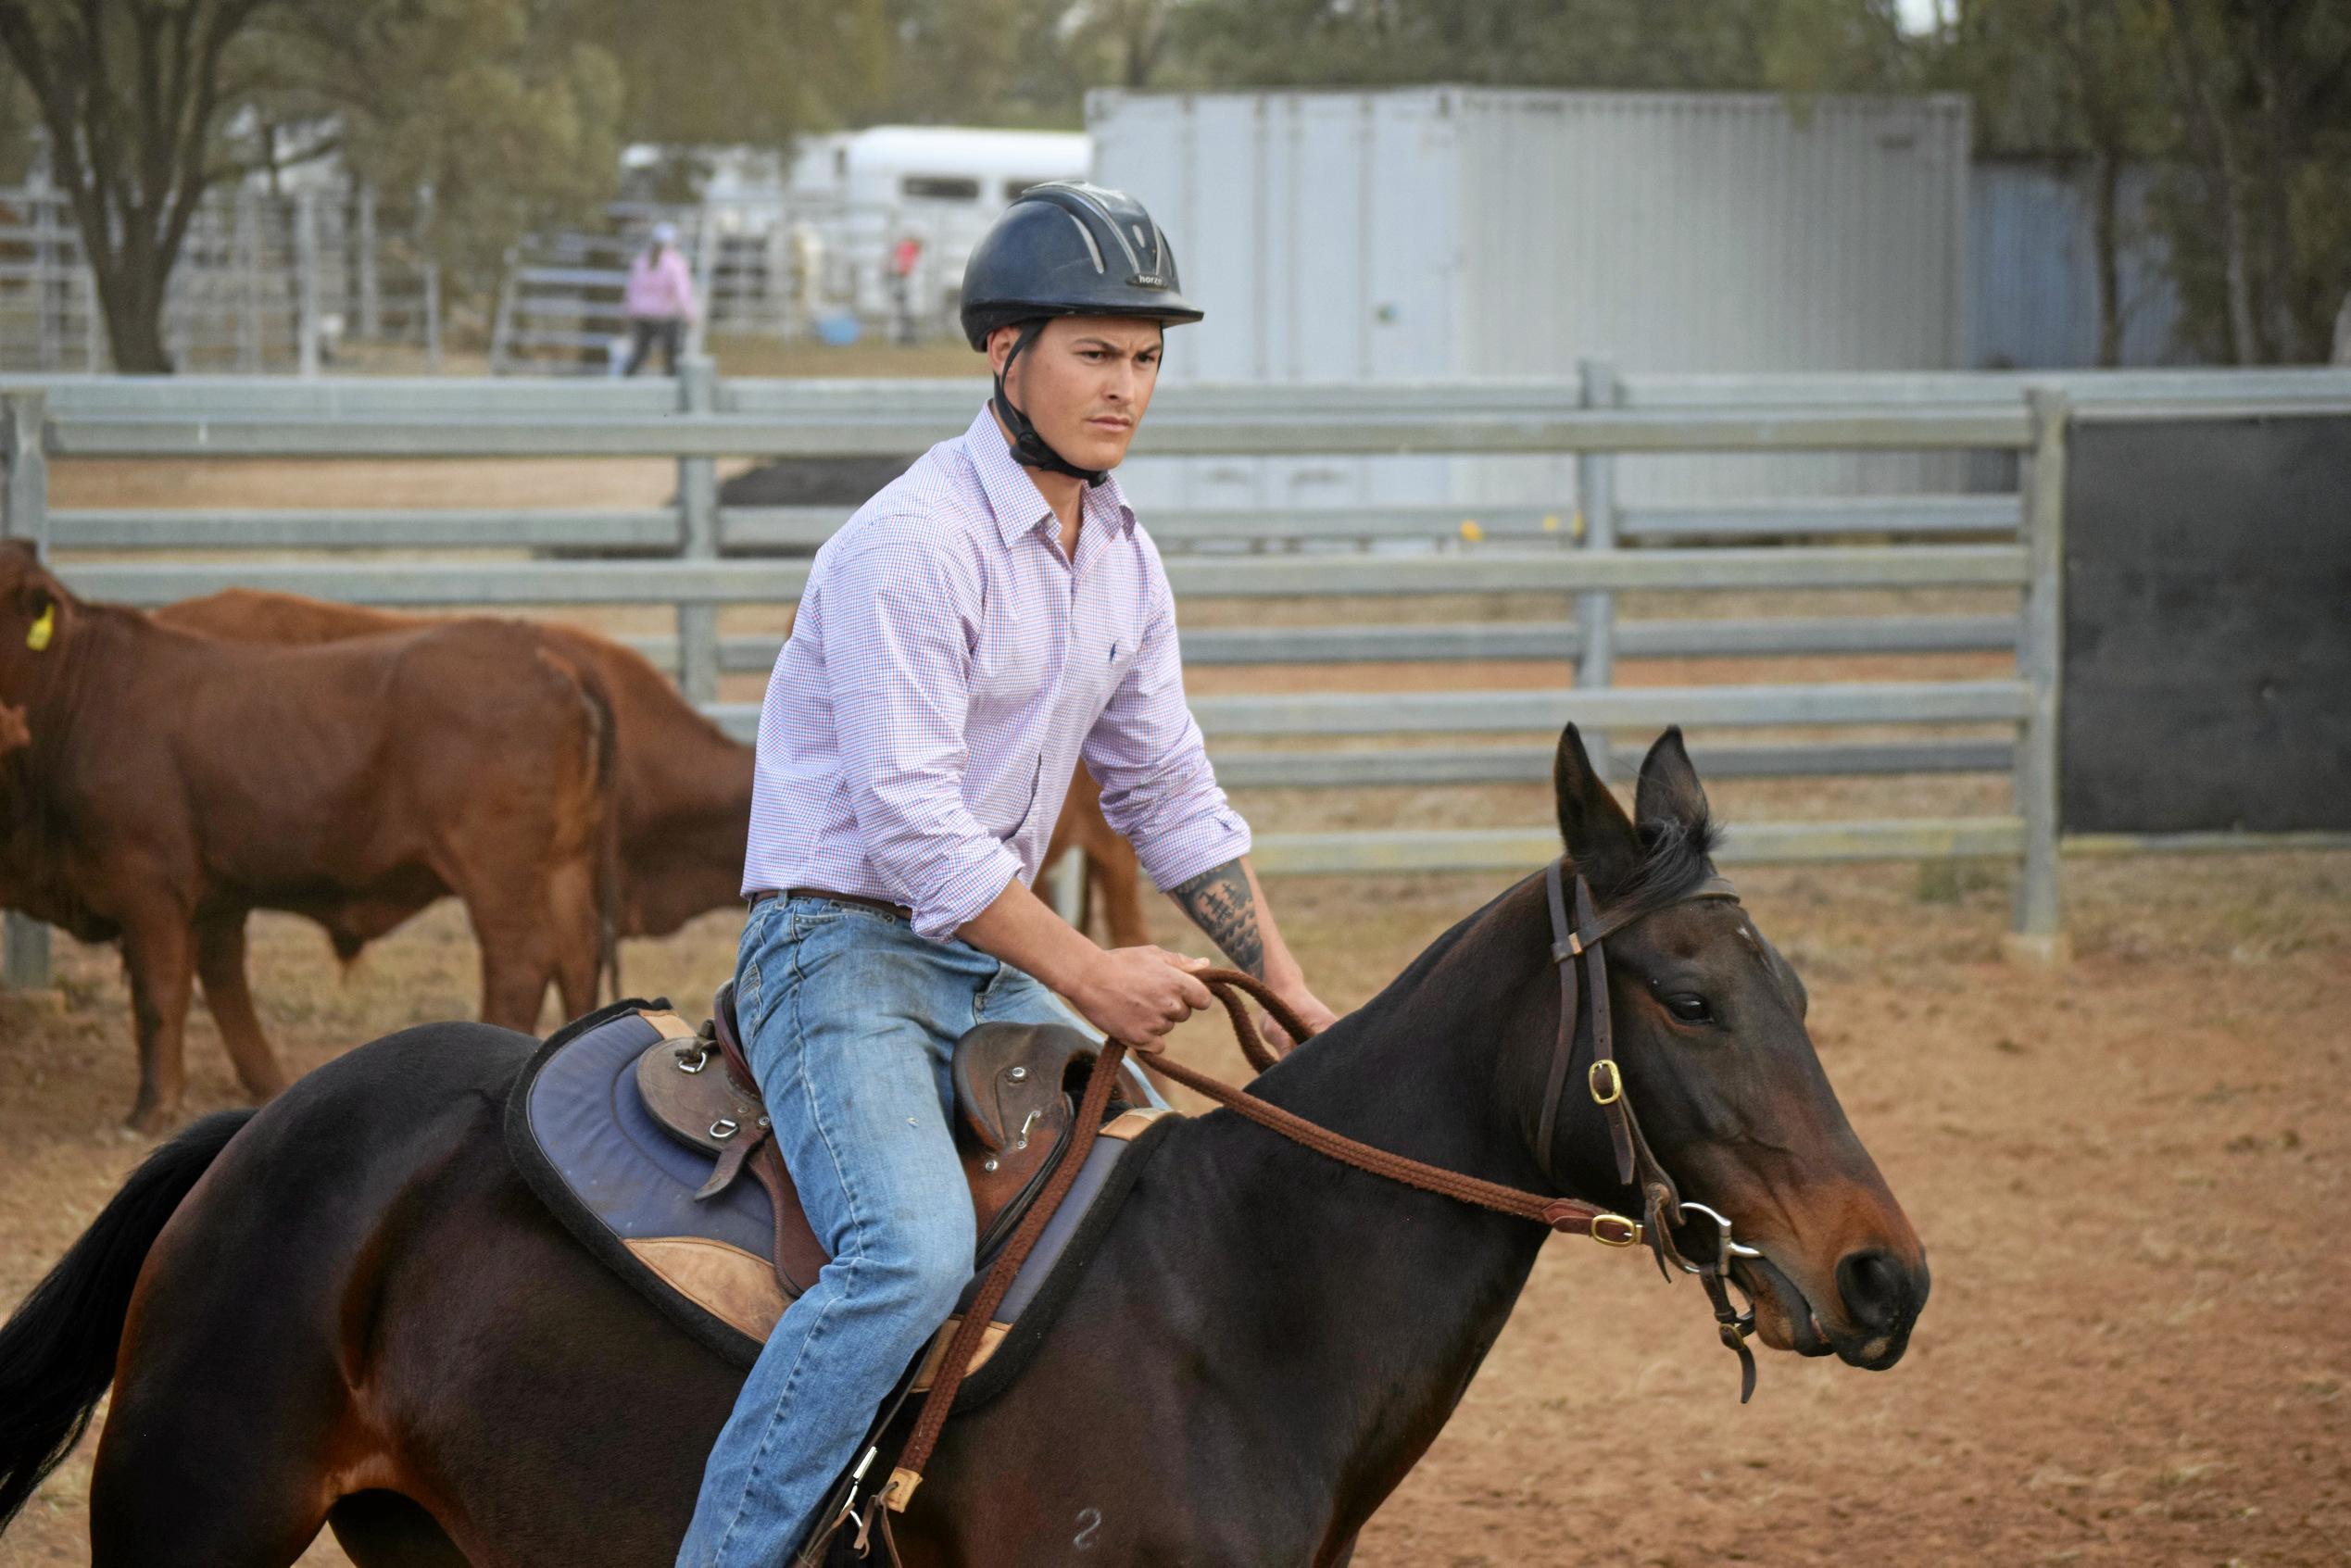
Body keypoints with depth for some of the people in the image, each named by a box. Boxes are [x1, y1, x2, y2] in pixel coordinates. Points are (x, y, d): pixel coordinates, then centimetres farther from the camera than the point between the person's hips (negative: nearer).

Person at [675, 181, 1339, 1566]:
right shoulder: (914, 543, -17)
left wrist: (1297, 1000, 11)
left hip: (995, 965, 9)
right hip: (842, 947, -9)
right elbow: (912, 823, -22)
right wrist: (1089, 975, -20)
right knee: (914, 1254, -29)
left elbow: (1171, 797, 17)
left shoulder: (1122, 556, 11)